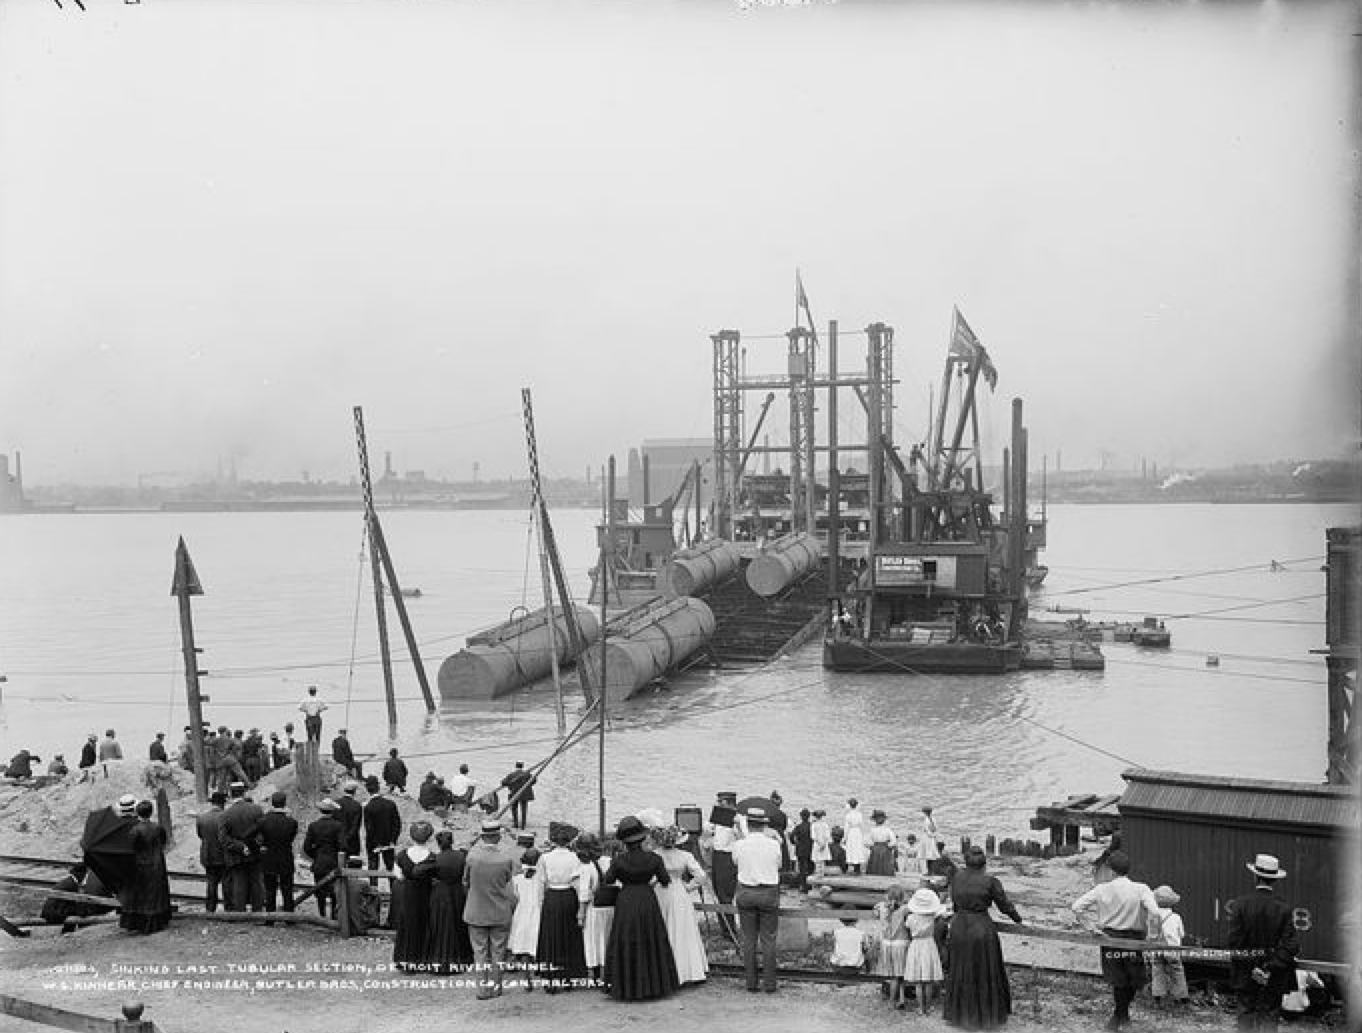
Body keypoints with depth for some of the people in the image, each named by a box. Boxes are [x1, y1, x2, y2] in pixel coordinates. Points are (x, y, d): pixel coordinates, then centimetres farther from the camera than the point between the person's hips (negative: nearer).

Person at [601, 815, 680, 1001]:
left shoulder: (619, 861, -13)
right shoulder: (653, 859, -7)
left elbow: (608, 880, 1)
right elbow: (665, 880, 3)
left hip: (626, 903, -2)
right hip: (648, 901, 2)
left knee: (626, 945, 7)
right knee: (651, 943, 14)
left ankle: (627, 988, 10)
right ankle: (655, 985, 19)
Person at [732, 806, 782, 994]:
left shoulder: (739, 845, -7)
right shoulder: (774, 845, -7)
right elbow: (778, 867, 8)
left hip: (746, 892, 1)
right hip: (769, 893, -1)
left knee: (749, 940, 7)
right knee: (768, 939, 5)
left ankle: (751, 983, 11)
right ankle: (769, 984, 6)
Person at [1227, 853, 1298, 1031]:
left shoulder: (1239, 904, -8)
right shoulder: (1282, 908, -6)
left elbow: (1233, 942, -10)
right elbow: (1291, 945, -10)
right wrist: (1270, 968, -9)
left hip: (1245, 976, 0)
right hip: (1274, 979, 0)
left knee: (1246, 1018, 9)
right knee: (1269, 1018, 8)